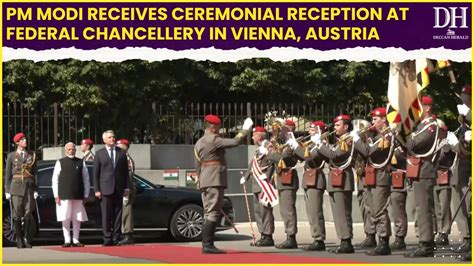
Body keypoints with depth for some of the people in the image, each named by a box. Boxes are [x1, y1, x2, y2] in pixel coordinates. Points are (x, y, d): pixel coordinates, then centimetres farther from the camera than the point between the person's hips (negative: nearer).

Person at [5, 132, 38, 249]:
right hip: (16, 186, -1)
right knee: (17, 214, -2)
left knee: (28, 214, -3)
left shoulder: (32, 155, 10)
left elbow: (35, 173, 8)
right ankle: (19, 240, 4)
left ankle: (27, 239, 4)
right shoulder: (11, 156, 6)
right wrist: (7, 191, 0)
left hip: (29, 186, 1)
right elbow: (8, 174, 5)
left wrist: (35, 190, 1)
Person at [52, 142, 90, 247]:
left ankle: (75, 240, 7)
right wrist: (56, 195, -3)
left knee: (77, 219, 2)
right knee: (66, 219, -1)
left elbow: (86, 179, 9)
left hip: (78, 196, 1)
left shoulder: (81, 163, 8)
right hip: (64, 196, -1)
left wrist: (85, 195, 4)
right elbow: (55, 180, 4)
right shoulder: (60, 163, 5)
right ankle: (67, 241, 3)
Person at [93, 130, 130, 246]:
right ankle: (107, 238, -3)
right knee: (106, 215, -5)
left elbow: (126, 171, 12)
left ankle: (116, 238, 5)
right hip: (105, 189, -2)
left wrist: (126, 187, 5)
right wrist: (97, 190, -4)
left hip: (119, 189, 2)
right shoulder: (99, 154, 5)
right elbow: (96, 173, 3)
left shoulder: (121, 152, 12)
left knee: (118, 214, 2)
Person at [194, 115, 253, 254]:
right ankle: (208, 244, -15)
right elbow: (234, 142, -16)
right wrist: (244, 130, -3)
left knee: (208, 213, 11)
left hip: (204, 182, 9)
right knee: (213, 213, -10)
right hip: (215, 181, -9)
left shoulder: (199, 143, 16)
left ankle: (206, 244, 10)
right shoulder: (214, 140, -11)